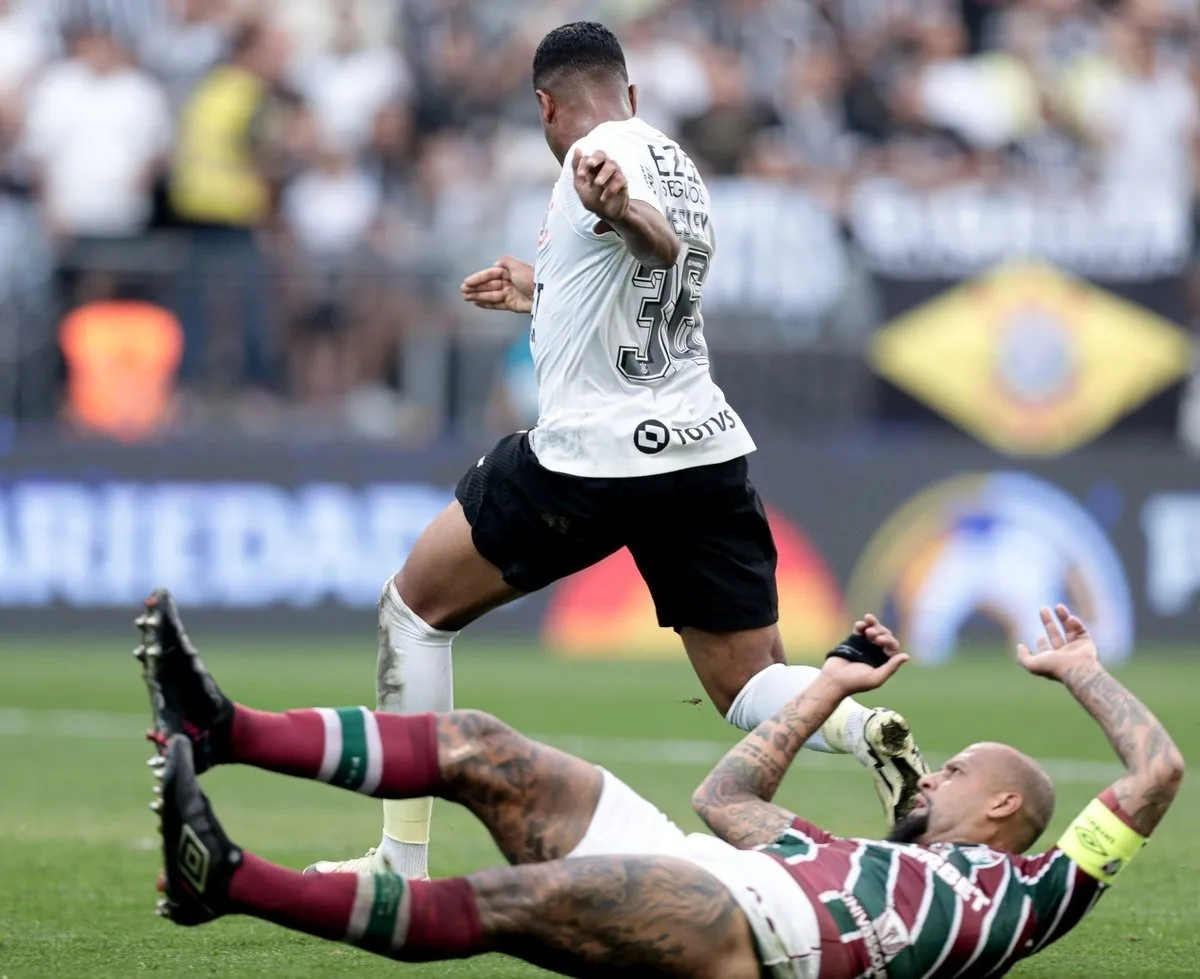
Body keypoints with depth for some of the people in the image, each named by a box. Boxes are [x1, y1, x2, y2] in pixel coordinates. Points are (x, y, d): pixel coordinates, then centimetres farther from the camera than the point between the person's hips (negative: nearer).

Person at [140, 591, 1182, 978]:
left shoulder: (1025, 893, 20)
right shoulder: (861, 860, 40)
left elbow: (1156, 775, 17)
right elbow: (727, 793, 49)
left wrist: (1081, 673, 29)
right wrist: (835, 683, 49)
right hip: (697, 878, 8)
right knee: (474, 747, -7)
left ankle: (229, 880, -42)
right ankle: (223, 730, -21)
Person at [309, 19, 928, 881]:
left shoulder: (601, 152, -7)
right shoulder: (677, 163, 19)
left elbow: (665, 242, -29)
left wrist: (618, 207, -52)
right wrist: (538, 294, 50)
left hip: (595, 452, -7)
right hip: (708, 449, 7)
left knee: (414, 607, 11)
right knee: (751, 688, 7)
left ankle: (403, 862, 9)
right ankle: (868, 727, -27)